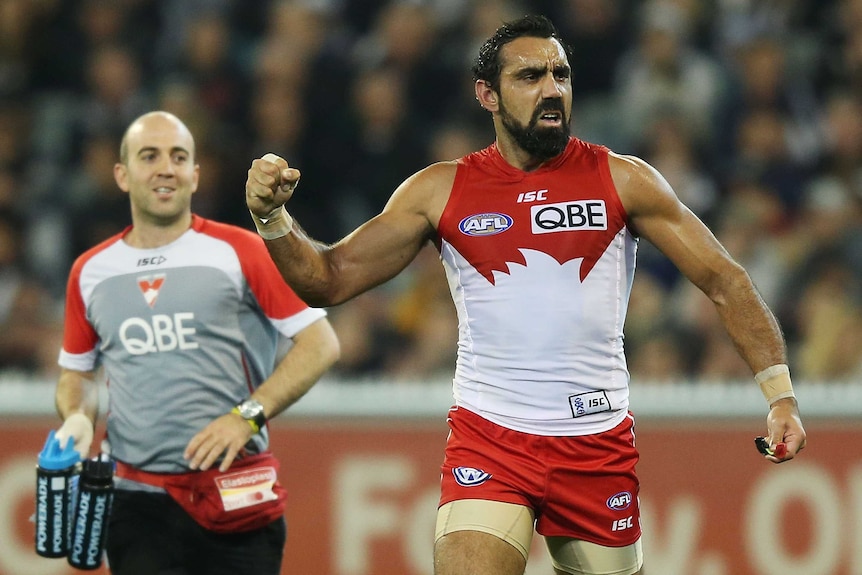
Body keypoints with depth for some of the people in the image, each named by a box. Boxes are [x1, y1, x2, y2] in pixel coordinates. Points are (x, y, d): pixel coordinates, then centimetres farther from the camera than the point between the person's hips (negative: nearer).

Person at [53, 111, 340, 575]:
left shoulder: (238, 252, -1)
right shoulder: (91, 271, 11)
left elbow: (321, 343, -2)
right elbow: (76, 371, 25)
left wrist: (247, 415, -12)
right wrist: (77, 417, 2)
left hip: (235, 499, -2)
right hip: (138, 500, 2)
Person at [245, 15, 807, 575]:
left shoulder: (622, 180, 1)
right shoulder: (441, 191, 3)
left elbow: (724, 280, 2)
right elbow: (331, 279, 4)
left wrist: (780, 393, -8)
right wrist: (273, 218, -16)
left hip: (600, 442, 1)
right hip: (488, 440, -1)